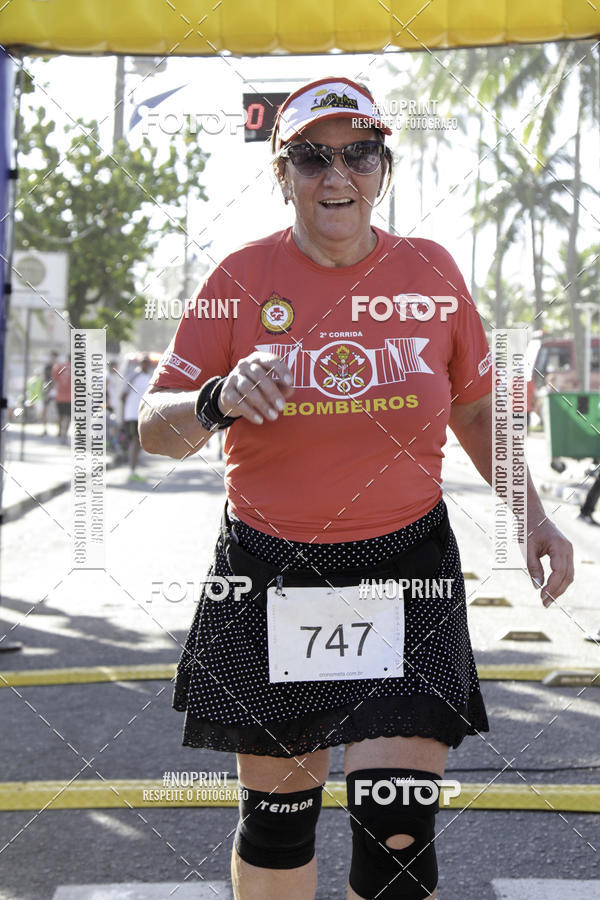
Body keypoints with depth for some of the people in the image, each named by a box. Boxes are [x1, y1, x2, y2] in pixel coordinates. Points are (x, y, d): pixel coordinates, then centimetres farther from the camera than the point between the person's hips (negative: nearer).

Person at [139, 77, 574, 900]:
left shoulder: (431, 270, 2)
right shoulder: (243, 276, -3)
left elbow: (473, 406, 15)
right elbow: (156, 427, -4)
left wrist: (530, 512, 8)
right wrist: (217, 401, -25)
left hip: (406, 566, 0)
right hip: (268, 575, 0)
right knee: (277, 816, 11)